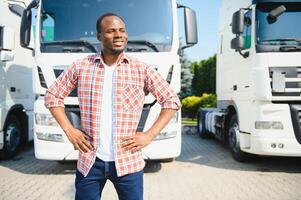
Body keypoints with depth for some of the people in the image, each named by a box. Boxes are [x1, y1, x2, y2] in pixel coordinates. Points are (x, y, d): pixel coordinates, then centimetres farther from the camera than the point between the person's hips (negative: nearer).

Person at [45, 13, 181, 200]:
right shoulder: (81, 66, 1)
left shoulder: (141, 69, -2)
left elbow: (172, 101, 3)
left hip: (128, 162, -1)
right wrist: (69, 130, 0)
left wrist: (149, 135, -5)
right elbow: (53, 96, 11)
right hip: (89, 162, 1)